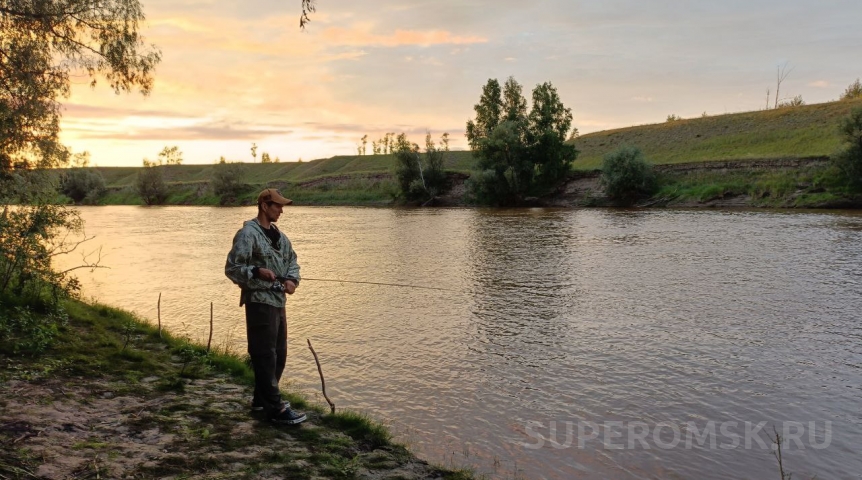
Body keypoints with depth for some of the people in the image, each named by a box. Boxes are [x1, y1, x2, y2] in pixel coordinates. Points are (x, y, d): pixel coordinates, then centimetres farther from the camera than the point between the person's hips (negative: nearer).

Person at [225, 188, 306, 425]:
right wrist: (257, 272, -28)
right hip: (259, 302, -9)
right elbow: (232, 268, -13)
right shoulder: (248, 234, -11)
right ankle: (275, 408, -3)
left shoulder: (279, 235, 14)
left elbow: (292, 260, 20)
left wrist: (292, 279, 0)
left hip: (278, 301, 9)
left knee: (279, 354, 16)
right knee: (265, 356, -6)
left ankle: (262, 398, 30)